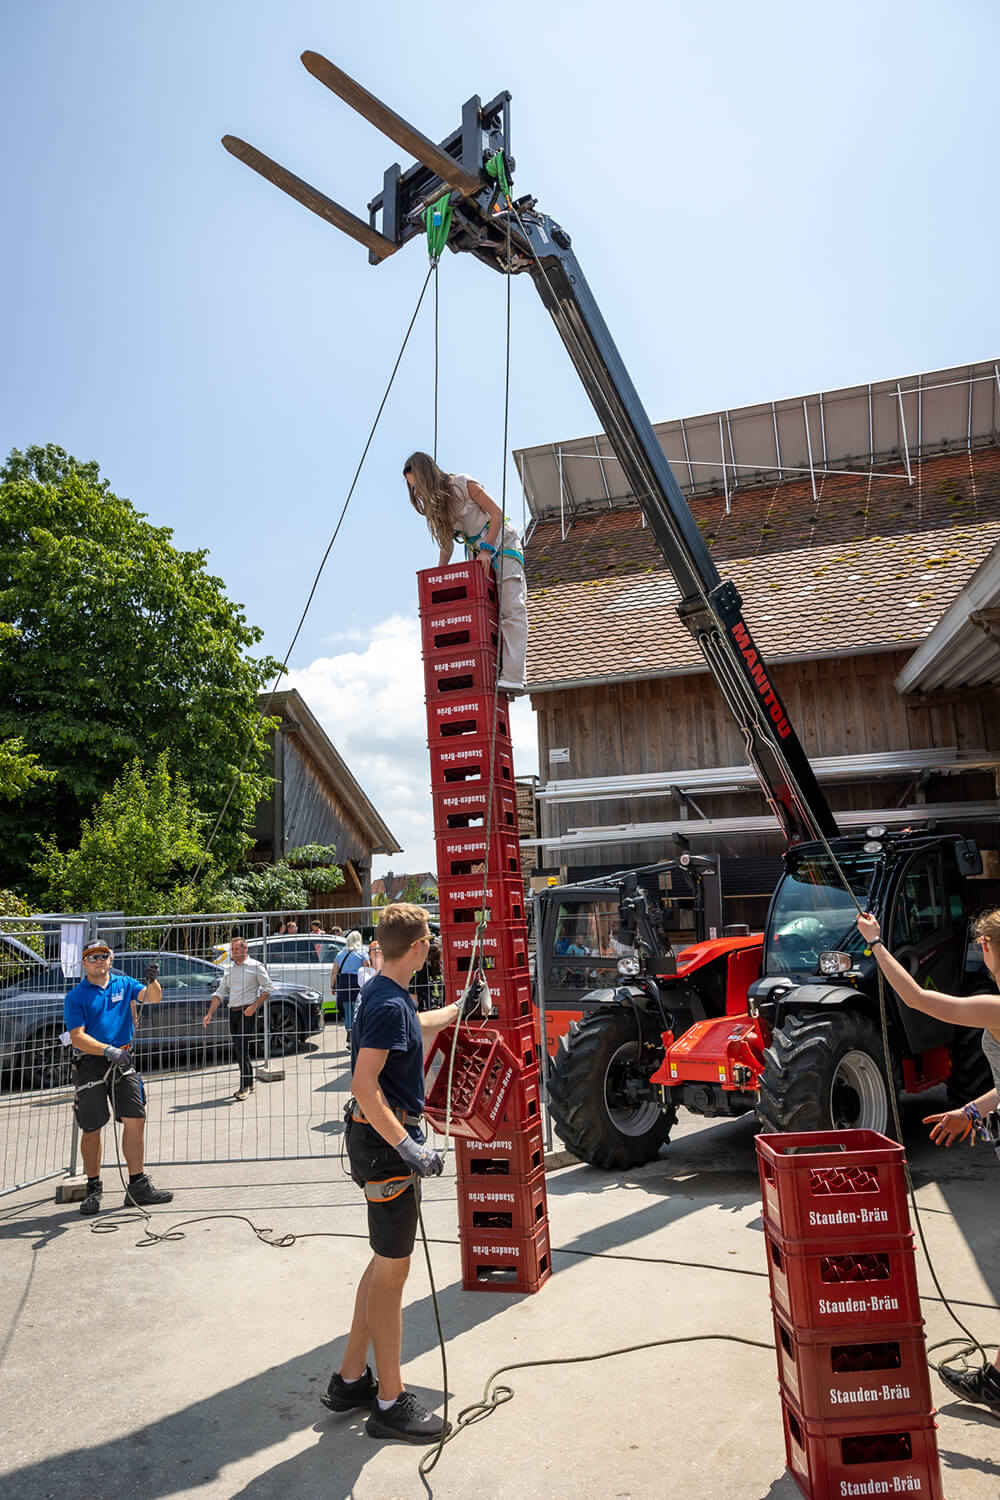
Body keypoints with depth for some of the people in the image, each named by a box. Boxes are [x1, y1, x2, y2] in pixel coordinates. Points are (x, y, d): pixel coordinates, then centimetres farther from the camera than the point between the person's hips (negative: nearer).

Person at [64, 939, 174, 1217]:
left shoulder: (124, 984, 9)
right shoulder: (76, 996, -1)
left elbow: (152, 998, -4)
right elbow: (77, 1037, -9)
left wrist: (152, 981, -26)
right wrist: (108, 1050, -23)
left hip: (123, 1061, 3)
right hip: (91, 1065, -3)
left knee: (135, 1120, 0)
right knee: (92, 1129, 4)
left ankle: (137, 1186, 10)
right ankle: (93, 1189, 22)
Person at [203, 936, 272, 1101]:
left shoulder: (255, 966, -2)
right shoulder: (229, 970, 15)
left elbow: (267, 988, -3)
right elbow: (220, 993, 15)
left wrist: (254, 1006, -14)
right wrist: (209, 1014, 6)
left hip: (247, 1012, -6)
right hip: (233, 1012, 6)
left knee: (241, 1047, -15)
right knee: (238, 1050, 9)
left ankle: (245, 1087, -9)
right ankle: (249, 1084, 21)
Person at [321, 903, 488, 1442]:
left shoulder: (386, 994, 9)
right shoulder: (389, 1003, -22)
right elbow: (364, 1084, -28)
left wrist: (457, 1010, 46)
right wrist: (407, 1147, -30)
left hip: (386, 1137, 10)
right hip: (383, 1140, -10)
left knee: (386, 1262, 20)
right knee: (392, 1268, 2)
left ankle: (350, 1378, 31)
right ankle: (390, 1402, 16)